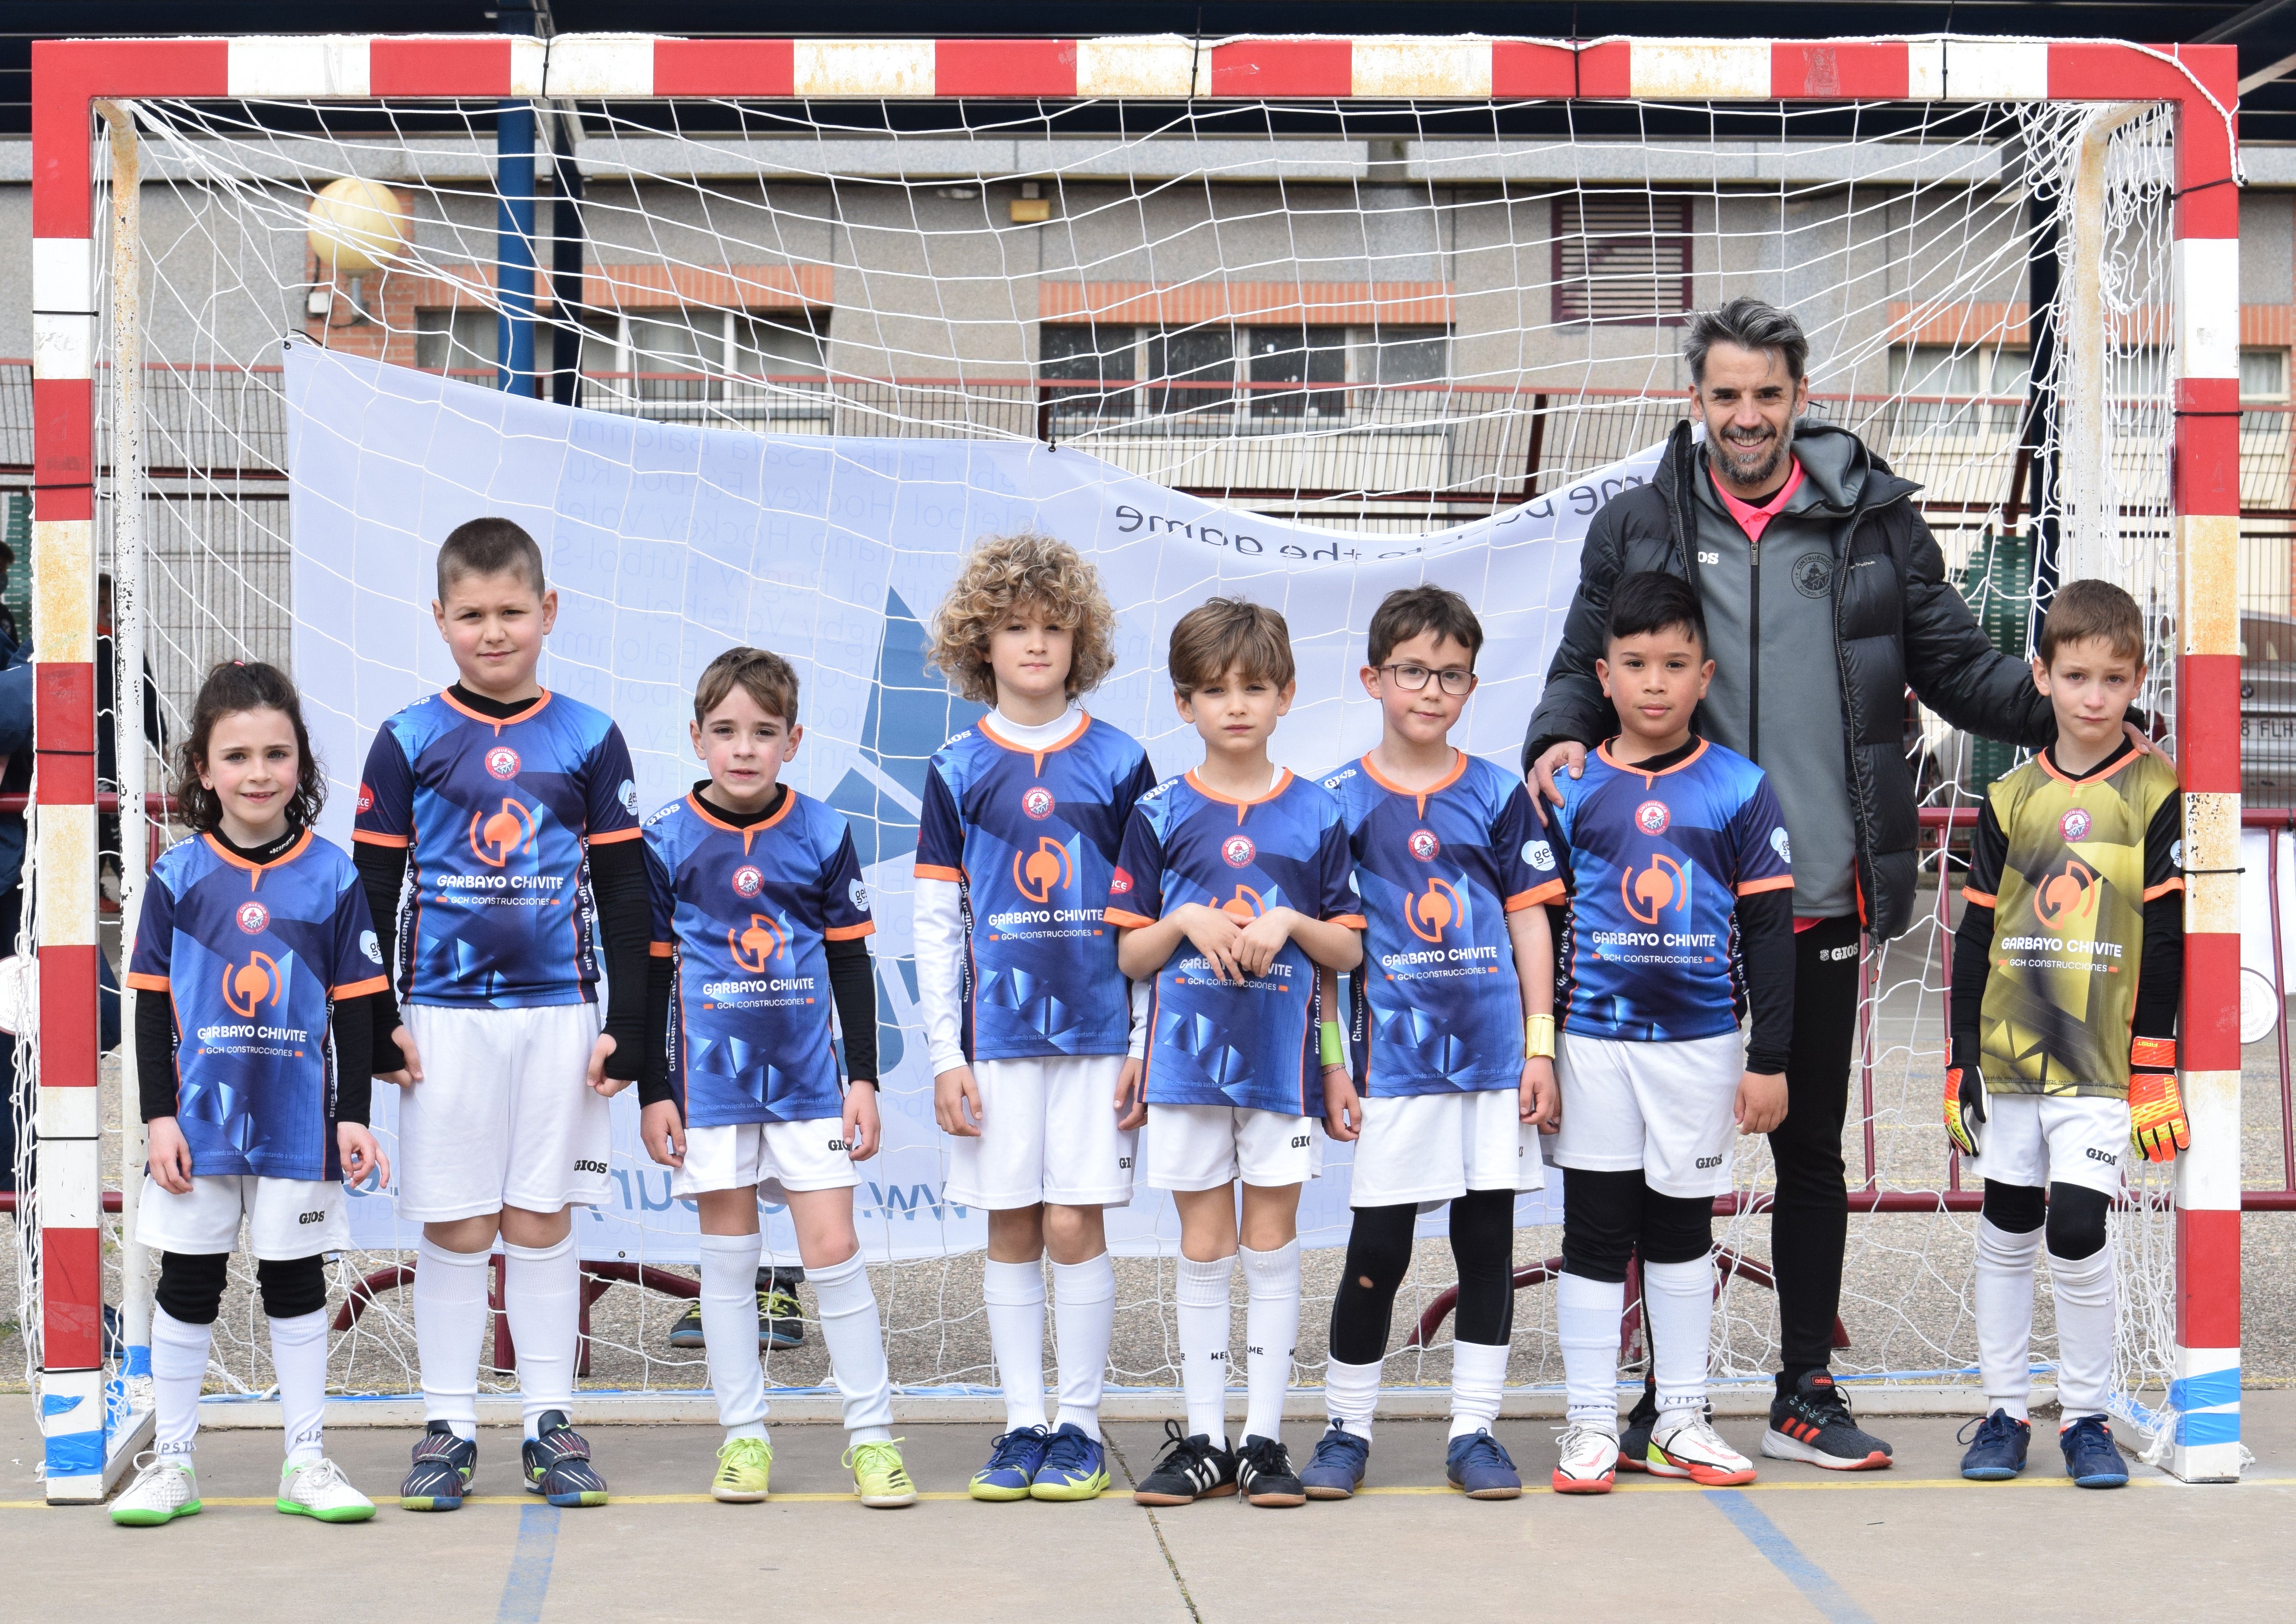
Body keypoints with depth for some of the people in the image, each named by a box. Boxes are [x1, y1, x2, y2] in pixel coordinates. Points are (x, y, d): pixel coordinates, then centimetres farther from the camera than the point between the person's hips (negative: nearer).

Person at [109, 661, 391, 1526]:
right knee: (186, 1285, 7)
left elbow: (356, 1005, 2)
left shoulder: (332, 875, -2)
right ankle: (172, 1462, 18)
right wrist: (159, 1115, -4)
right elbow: (152, 1003, 2)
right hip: (199, 1119, 0)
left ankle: (307, 1462, 17)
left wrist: (354, 1115, -2)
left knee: (296, 1284, 8)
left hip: (299, 1118, 0)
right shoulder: (178, 876, -1)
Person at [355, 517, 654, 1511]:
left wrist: (626, 1026, 1)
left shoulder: (588, 740, 5)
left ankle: (550, 1422, 13)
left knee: (543, 1222, 5)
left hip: (558, 1009, 1)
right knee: (453, 1227, 3)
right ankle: (448, 1427, 11)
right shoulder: (409, 741, 2)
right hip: (444, 1013, 0)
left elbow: (625, 893, 6)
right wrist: (377, 1022, -2)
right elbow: (373, 889, 4)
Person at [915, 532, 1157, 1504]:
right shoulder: (957, 769, 5)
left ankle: (1080, 1426, 8)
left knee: (1073, 1226, -3)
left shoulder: (1118, 762, 3)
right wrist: (944, 1053, 1)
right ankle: (1022, 1425, 14)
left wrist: (1150, 1042, 0)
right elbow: (935, 921, 6)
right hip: (996, 1031, 1)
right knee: (1011, 1232, 5)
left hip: (1095, 1026, -1)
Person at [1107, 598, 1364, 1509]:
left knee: (1272, 1246, 3)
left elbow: (1351, 951, 5)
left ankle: (1265, 1439, 10)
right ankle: (1203, 1439, 12)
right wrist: (1187, 922, -13)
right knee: (1205, 1249, 5)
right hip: (1188, 1054, 0)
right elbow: (1130, 955, 4)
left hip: (1282, 1057, 0)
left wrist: (1291, 923, -12)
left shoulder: (1317, 815, 4)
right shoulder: (1161, 816, 3)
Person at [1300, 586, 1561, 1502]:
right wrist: (1330, 1063, -2)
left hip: (1494, 1051, 2)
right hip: (1392, 1057, -2)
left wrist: (1540, 1047, 1)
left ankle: (1474, 1429, 15)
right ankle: (1347, 1428, 14)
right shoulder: (1340, 802, 1)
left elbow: (1530, 921, 7)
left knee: (1488, 1239, 5)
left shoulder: (1497, 795, 6)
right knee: (1377, 1247, 0)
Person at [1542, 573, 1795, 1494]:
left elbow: (1769, 931, 2)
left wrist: (1770, 1058, -1)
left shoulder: (1740, 789, 0)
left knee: (1683, 1227, 11)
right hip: (1594, 1038, 0)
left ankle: (1680, 1424, 20)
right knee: (1594, 1230, 3)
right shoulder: (1572, 789, 0)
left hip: (1701, 1038, 1)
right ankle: (1592, 1427, 12)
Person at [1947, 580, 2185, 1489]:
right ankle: (2005, 1412, 21)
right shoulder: (2010, 800, 6)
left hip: (2099, 1063, -3)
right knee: (2007, 1233, 9)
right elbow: (1975, 937, 9)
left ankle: (2086, 1416, 7)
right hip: (2007, 1055, 3)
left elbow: (2165, 942, -3)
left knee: (2076, 1232, -9)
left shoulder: (2155, 795, -2)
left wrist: (2154, 1072, -7)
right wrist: (1962, 1062, 6)